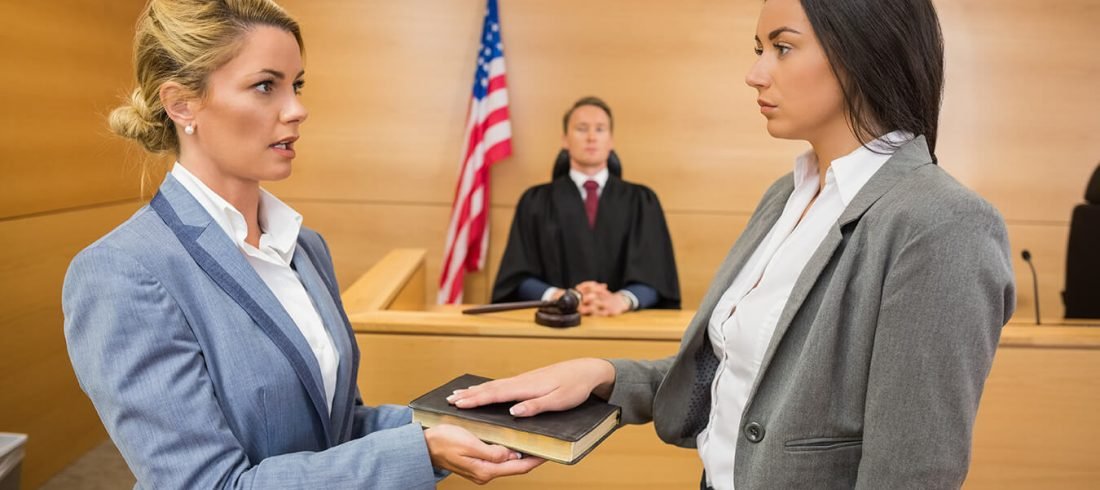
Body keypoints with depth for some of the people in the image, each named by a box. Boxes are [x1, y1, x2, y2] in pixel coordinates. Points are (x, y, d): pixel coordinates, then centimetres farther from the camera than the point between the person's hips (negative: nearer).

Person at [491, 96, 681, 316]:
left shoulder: (642, 201, 10)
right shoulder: (535, 201, 9)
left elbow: (656, 274, 1)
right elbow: (518, 277, 2)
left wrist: (621, 300, -20)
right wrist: (562, 298, -18)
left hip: (622, 321, 0)